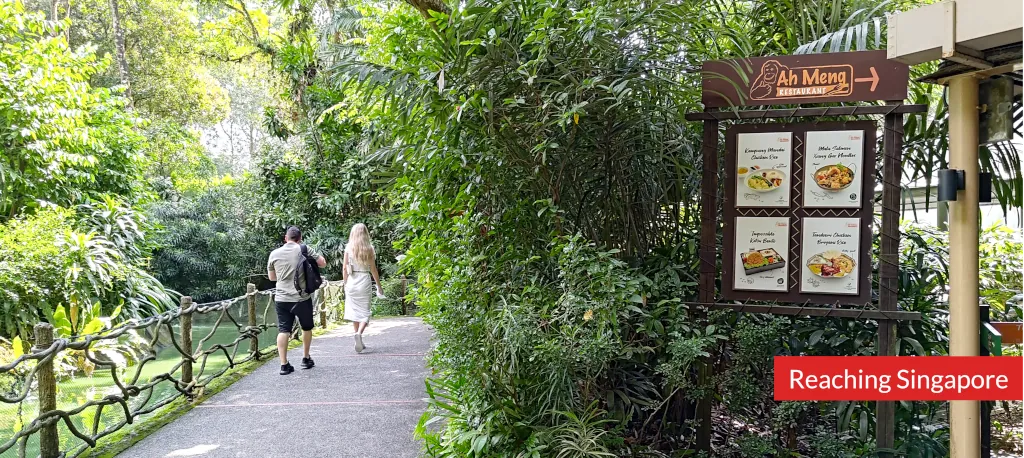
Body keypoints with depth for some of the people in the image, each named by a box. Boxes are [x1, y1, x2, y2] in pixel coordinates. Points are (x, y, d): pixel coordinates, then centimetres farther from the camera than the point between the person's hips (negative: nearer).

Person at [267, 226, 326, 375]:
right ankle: (306, 359, 28)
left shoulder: (274, 254, 4)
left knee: (283, 330, 2)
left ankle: (284, 365, -4)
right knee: (307, 328, 18)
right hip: (302, 298, -2)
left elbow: (271, 277, 15)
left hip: (282, 299, 2)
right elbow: (322, 263, 0)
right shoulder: (304, 250, -5)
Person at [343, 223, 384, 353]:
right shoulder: (369, 248, -3)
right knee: (365, 312, 4)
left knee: (355, 311, 11)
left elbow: (345, 268, 1)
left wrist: (346, 284, 12)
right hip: (364, 280, -2)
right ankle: (359, 333, -23)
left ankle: (359, 342, 14)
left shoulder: (348, 247, -1)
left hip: (351, 281, 2)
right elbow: (373, 269, 0)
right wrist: (379, 286, 8)